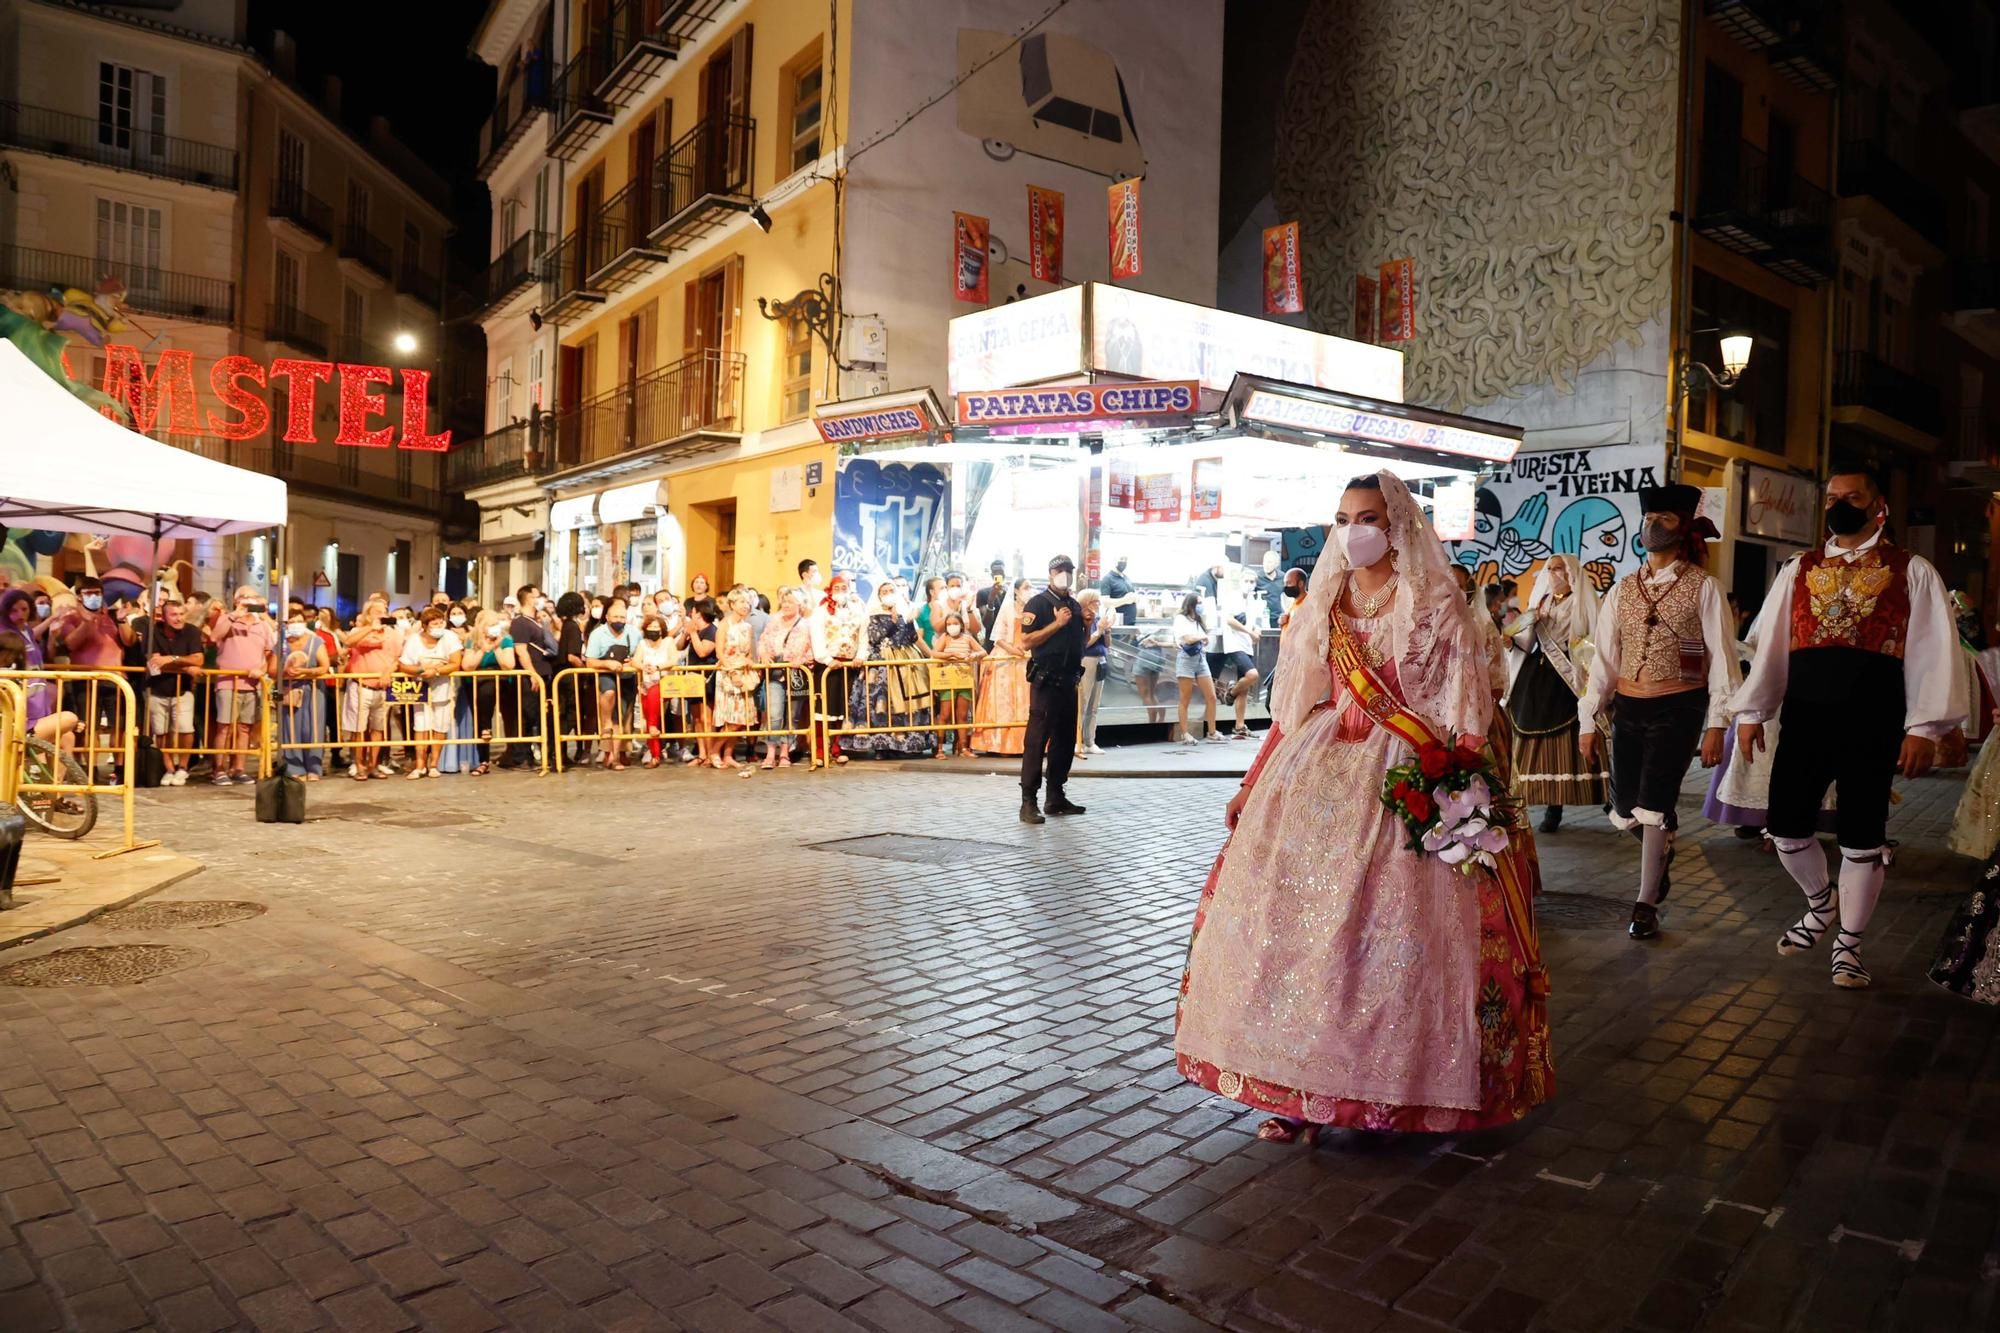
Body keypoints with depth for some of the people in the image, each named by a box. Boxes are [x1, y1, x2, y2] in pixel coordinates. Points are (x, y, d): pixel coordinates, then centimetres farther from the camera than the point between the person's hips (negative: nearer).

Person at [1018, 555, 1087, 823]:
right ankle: (1028, 802, -6)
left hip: (1069, 681, 7)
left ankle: (1056, 797, 18)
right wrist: (1057, 623, -17)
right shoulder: (1038, 603, -5)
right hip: (1045, 681, -7)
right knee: (1036, 741, -7)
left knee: (1065, 741, 10)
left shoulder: (1076, 606, 16)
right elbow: (1026, 642, -14)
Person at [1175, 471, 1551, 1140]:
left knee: (1395, 928, -7)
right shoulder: (1320, 605, 13)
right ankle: (1298, 1089, 8)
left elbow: (1464, 710, -4)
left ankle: (1397, 1081, 11)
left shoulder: (1435, 607, 0)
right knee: (1290, 913, -2)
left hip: (1404, 779, -4)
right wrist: (1253, 785, 11)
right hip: (1319, 768, 4)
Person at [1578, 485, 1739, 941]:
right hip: (1628, 707, 4)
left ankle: (1646, 905, 7)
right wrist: (1588, 720, 3)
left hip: (1678, 708, -4)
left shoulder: (1702, 587, -4)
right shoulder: (1622, 589, 8)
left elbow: (1720, 656, -5)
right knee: (1623, 808, 9)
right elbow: (1603, 657, 6)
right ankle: (1661, 851, 43)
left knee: (1653, 803, -8)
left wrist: (1716, 723, -10)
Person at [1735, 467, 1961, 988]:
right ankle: (1821, 903, 34)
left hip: (1871, 725, -3)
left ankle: (1848, 945, 20)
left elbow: (1934, 652, -3)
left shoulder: (1911, 571, 2)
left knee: (1862, 839, 5)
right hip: (1803, 720, 3)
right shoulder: (1798, 570, 11)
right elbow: (1771, 644, 9)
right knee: (1786, 829, 5)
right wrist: (1751, 711, 4)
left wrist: (1924, 726, -11)